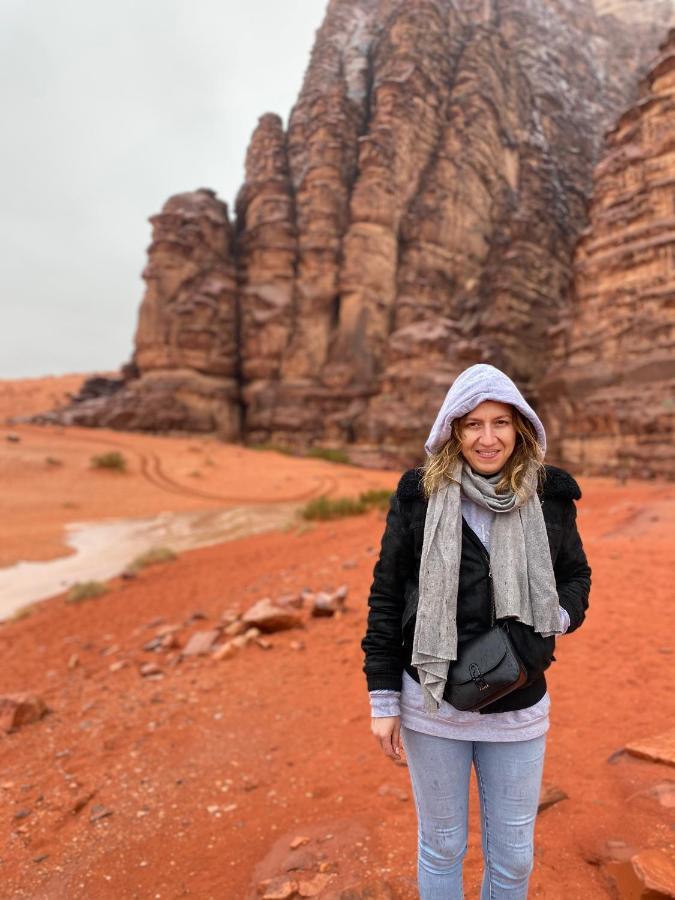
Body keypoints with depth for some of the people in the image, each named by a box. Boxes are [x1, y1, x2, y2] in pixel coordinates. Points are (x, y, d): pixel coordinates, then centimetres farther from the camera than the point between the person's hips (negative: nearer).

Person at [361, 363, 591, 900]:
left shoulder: (550, 495, -4)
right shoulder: (419, 494, -9)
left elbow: (577, 577, 8)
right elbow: (386, 597, -4)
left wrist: (551, 623, -15)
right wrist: (383, 701, -3)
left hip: (518, 707, 2)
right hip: (431, 703, -1)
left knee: (514, 855, 18)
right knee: (441, 847, 18)